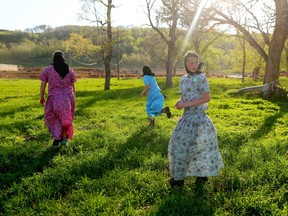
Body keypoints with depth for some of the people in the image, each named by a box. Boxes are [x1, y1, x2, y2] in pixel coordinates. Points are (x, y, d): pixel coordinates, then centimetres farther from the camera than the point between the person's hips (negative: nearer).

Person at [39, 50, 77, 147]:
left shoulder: (47, 70, -6)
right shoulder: (69, 70, 1)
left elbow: (43, 85, -7)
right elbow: (73, 86, 4)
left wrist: (41, 97, 5)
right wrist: (74, 98, 13)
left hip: (54, 99, -2)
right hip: (68, 98, 2)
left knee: (54, 119, 18)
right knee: (65, 118, 21)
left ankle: (57, 138, 14)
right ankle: (64, 138, 26)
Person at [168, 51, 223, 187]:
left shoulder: (201, 77, -10)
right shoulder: (183, 79, 11)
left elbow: (207, 97, -15)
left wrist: (186, 104, -18)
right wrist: (179, 103, -6)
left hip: (197, 115, -7)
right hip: (188, 115, 7)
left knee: (183, 144, -5)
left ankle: (179, 177, 9)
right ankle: (203, 174, 27)